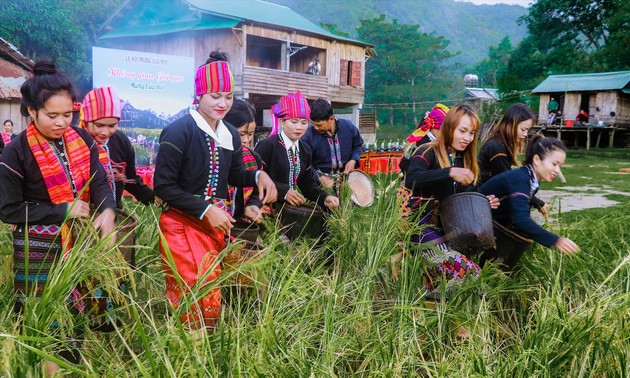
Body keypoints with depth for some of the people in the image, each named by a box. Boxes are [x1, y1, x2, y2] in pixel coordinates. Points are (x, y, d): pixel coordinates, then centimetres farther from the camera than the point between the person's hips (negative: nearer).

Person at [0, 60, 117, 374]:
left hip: (80, 241, 5)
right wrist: (63, 211, -17)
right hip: (39, 249, -4)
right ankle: (47, 366, 23)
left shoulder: (82, 140, -1)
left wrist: (107, 212, -27)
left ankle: (72, 363, 34)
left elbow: (99, 181, -6)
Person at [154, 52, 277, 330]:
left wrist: (258, 176, -1)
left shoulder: (230, 135, 8)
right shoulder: (178, 132, -12)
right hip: (182, 224, -6)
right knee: (193, 295, -9)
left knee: (212, 290, 12)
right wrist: (206, 210, -17)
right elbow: (163, 186, -12)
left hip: (216, 223, 6)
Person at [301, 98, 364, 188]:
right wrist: (320, 178, -24)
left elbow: (358, 144, 15)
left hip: (345, 175, 3)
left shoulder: (348, 127, -4)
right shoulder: (308, 136, -13)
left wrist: (353, 160, -3)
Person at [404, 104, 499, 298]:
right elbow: (411, 180, -28)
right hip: (420, 223, -7)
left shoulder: (465, 161, 15)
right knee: (464, 268, -24)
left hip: (445, 227, 8)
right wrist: (450, 172, -35)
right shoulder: (428, 152, -8)